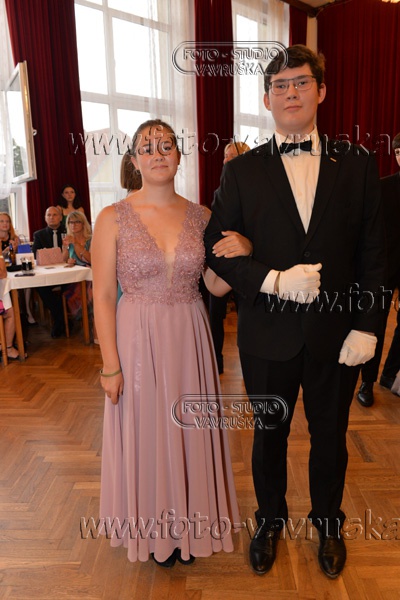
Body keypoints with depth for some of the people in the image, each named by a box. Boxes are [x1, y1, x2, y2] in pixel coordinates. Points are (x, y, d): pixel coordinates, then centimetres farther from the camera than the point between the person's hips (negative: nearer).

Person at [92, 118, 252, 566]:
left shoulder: (201, 217, 1)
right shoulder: (113, 219, -7)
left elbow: (216, 285, 4)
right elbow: (103, 297, -7)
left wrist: (241, 256, -16)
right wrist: (111, 365, -9)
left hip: (189, 341, 3)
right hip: (137, 342, -2)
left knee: (189, 431, 16)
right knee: (145, 433, 13)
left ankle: (190, 523, 43)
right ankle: (157, 529, 40)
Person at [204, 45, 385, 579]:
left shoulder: (357, 165, 0)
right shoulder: (241, 171, -1)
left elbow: (372, 253, -1)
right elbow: (217, 249, -4)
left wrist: (365, 327, -7)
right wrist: (274, 280, -18)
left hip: (336, 333, 1)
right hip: (268, 334, 0)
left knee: (330, 436, 19)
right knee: (269, 435, 18)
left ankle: (328, 523, 47)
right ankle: (270, 520, 46)